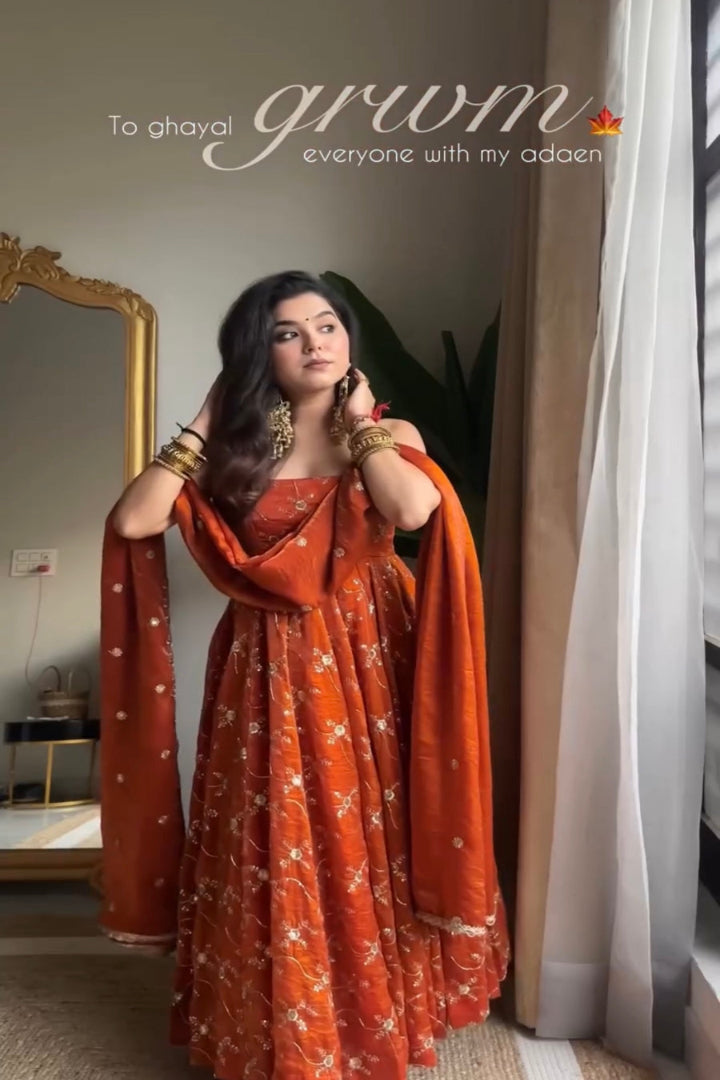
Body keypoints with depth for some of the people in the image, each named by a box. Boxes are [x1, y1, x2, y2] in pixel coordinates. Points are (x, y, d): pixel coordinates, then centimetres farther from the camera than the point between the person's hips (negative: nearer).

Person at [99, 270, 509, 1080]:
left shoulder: (390, 434, 0)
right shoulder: (234, 446, 3)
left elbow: (415, 509, -23)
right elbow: (132, 521, -8)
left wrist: (360, 423, -9)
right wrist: (205, 423, -4)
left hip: (361, 671, -1)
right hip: (266, 679, 1)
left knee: (361, 857, 9)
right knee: (272, 870, 9)